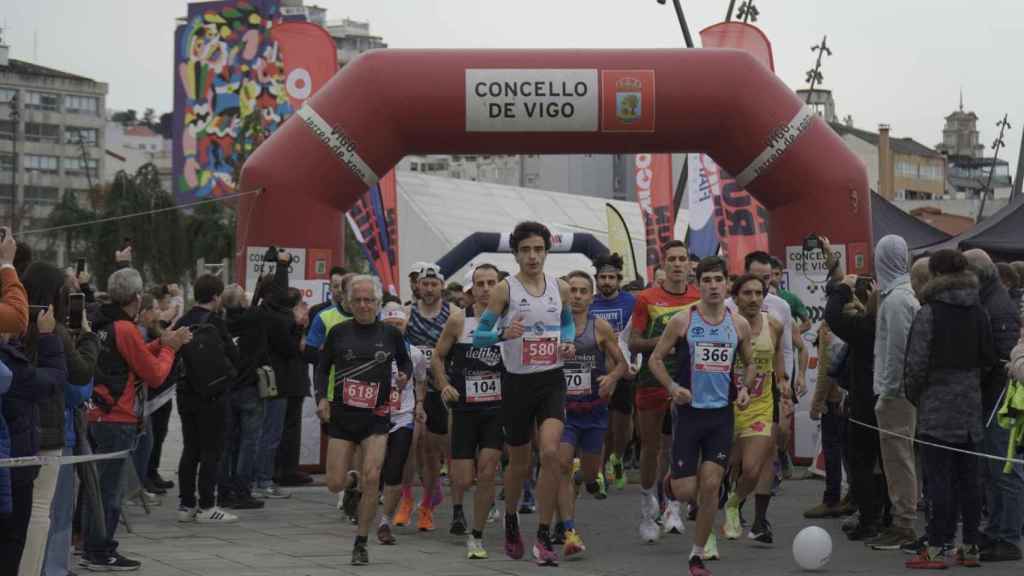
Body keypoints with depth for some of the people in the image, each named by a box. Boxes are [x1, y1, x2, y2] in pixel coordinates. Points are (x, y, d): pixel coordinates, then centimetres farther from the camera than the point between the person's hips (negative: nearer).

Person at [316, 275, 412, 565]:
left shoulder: (390, 333, 1)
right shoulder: (339, 332, 2)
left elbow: (405, 360, 19)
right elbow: (322, 367, 11)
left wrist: (404, 376, -1)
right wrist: (321, 397, -3)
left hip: (376, 416, -1)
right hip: (342, 414, 1)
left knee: (372, 478, -16)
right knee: (335, 484, -2)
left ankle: (360, 544, -3)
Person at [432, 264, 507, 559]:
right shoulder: (459, 320, -5)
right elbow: (438, 357, 6)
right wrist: (444, 385, -7)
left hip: (497, 407, 0)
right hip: (465, 408, 0)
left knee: (487, 473, -11)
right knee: (463, 479, 0)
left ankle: (476, 536, 5)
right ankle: (457, 506, 38)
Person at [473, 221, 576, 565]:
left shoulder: (560, 288, 4)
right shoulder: (505, 289, -7)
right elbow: (478, 336, -7)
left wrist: (569, 343, 2)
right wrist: (503, 333, -27)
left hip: (552, 381, 2)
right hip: (517, 382, -2)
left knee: (550, 453, -17)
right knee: (519, 463, 9)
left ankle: (543, 538, -9)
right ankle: (510, 520, 38)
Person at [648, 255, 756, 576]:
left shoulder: (739, 325, 4)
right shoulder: (682, 321, -5)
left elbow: (750, 363, 18)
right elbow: (656, 359, 0)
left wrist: (745, 388, -1)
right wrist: (672, 386, -16)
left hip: (721, 413, 2)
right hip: (688, 410, -2)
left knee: (710, 486, -6)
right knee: (685, 492, -4)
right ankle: (670, 479, 35)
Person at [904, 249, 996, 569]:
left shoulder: (929, 312, -11)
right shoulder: (978, 312, 5)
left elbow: (917, 362, -12)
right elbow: (989, 358, 10)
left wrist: (913, 395, 3)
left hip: (937, 407, -5)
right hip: (970, 406, 5)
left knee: (939, 477, -4)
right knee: (968, 477, 9)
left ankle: (938, 548, -3)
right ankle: (971, 546, 13)